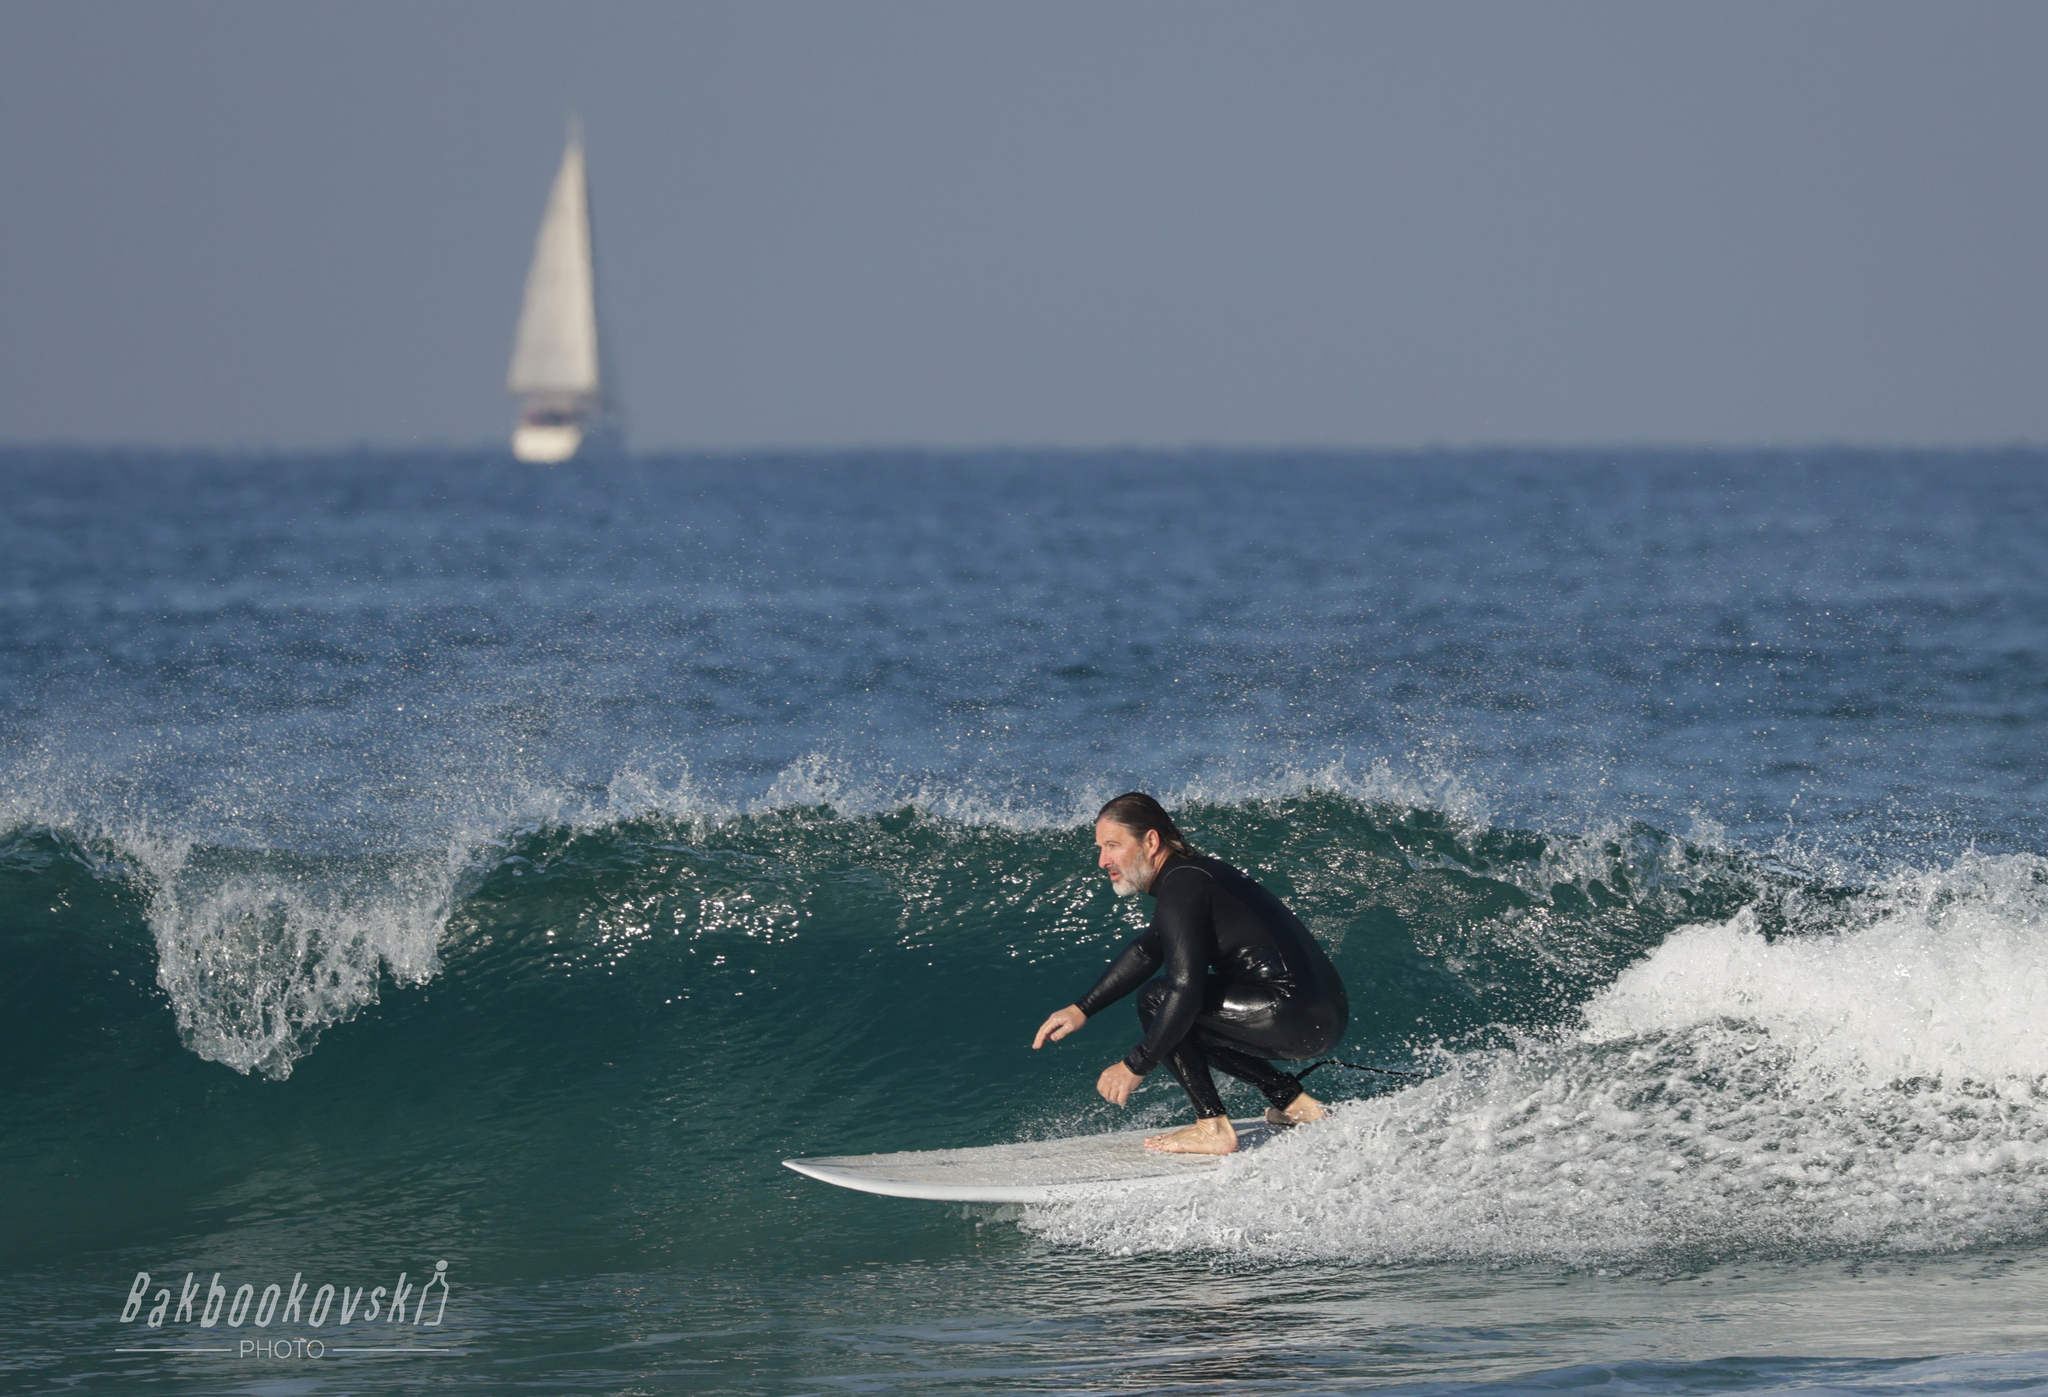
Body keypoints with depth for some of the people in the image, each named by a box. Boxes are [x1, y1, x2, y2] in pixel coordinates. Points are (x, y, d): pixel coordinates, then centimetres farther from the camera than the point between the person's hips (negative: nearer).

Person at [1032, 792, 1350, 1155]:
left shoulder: (1181, 887, -13)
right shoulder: (1193, 871, 18)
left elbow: (1185, 990, -21)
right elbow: (1147, 951, 33)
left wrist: (1135, 1066, -14)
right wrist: (1082, 1009, 30)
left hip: (1297, 1013, -10)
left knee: (1157, 999, -7)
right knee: (1190, 1024, 25)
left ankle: (1213, 1128, -8)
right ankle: (1295, 1103, 22)